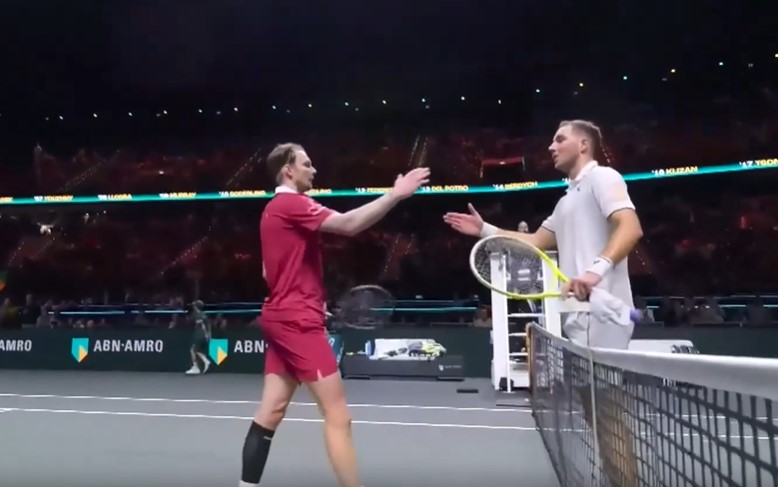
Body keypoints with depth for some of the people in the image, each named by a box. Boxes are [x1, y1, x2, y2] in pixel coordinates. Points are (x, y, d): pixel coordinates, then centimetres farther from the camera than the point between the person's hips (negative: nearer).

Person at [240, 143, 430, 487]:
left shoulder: (274, 209, 19)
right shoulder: (291, 204, -11)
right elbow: (349, 224, -26)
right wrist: (395, 195, -26)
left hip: (282, 318, 10)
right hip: (298, 320, -10)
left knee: (270, 413, 10)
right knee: (338, 416, -6)